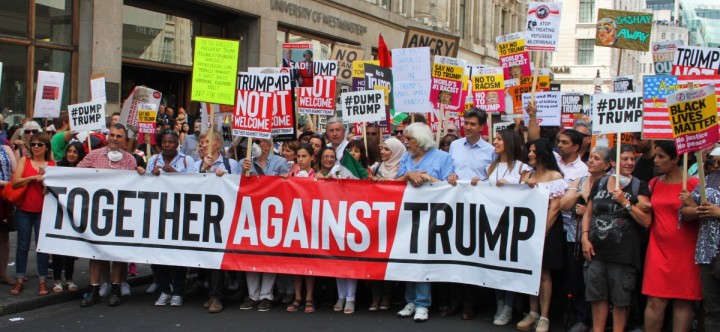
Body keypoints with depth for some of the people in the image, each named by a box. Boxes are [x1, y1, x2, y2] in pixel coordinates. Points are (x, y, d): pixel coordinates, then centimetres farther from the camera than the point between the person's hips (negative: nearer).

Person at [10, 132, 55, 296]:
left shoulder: (52, 165, 5)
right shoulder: (24, 161, 4)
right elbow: (15, 183, -6)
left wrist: (45, 178, -14)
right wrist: (33, 177, -16)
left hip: (43, 211, 0)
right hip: (24, 210, 0)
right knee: (23, 245, 6)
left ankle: (42, 281, 8)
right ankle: (19, 280, 14)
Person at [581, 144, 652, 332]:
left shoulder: (639, 187, 0)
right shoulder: (599, 184, 10)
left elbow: (646, 221, -8)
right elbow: (588, 214, 14)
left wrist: (625, 202, -13)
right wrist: (585, 238, 2)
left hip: (623, 253, -3)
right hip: (596, 250, 3)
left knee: (620, 300, 3)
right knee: (597, 296, 8)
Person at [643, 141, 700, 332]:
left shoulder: (693, 184, -4)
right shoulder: (654, 184, 11)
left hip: (684, 252, -3)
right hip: (658, 250, 3)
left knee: (683, 300, 2)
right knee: (655, 301, -2)